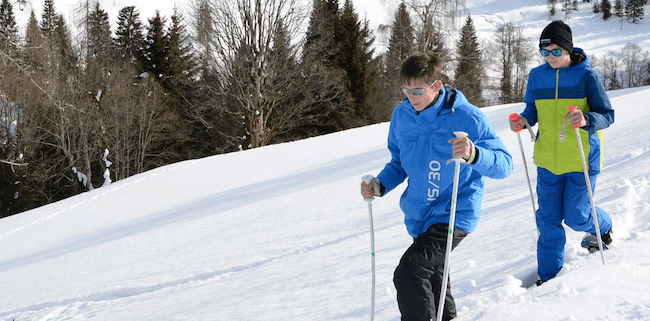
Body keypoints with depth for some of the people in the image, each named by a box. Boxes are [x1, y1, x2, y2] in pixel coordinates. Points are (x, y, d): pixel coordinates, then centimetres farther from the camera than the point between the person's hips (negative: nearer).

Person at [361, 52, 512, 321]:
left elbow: (503, 163, -20)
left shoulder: (466, 117, -18)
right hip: (419, 216, 7)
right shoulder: (401, 116, -1)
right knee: (431, 278, 27)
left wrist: (474, 154, -40)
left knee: (409, 273, -24)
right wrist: (380, 185, -5)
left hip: (455, 215, -7)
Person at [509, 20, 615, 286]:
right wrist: (524, 120, -9)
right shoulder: (537, 76, 1)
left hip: (582, 160, -4)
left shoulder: (586, 76, -11)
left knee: (576, 217, 1)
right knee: (548, 218, 5)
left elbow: (607, 115, -9)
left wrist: (586, 120, -30)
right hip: (548, 160, 4)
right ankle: (548, 274, 18)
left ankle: (602, 228, 36)